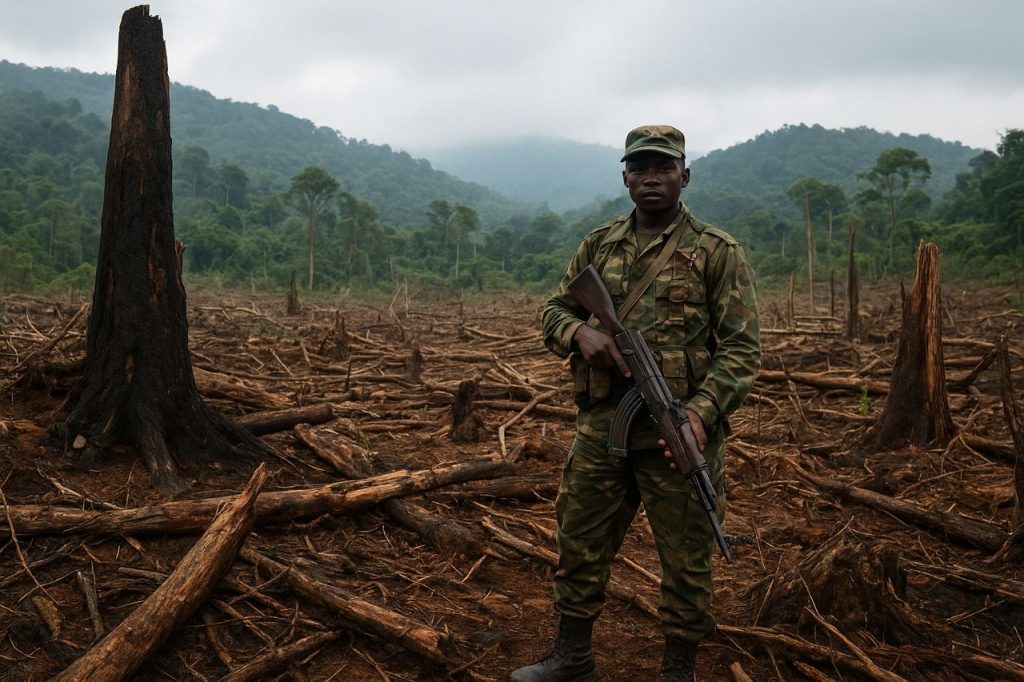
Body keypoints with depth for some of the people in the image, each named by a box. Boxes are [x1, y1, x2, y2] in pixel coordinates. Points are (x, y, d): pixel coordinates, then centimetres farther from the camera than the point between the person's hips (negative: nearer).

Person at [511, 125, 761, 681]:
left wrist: (702, 410, -23)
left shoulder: (718, 253, -3)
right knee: (579, 547, 14)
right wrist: (580, 331, -9)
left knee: (684, 562, 9)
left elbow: (742, 347, -8)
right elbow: (554, 311, 15)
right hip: (599, 429, 4)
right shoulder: (598, 246, 10)